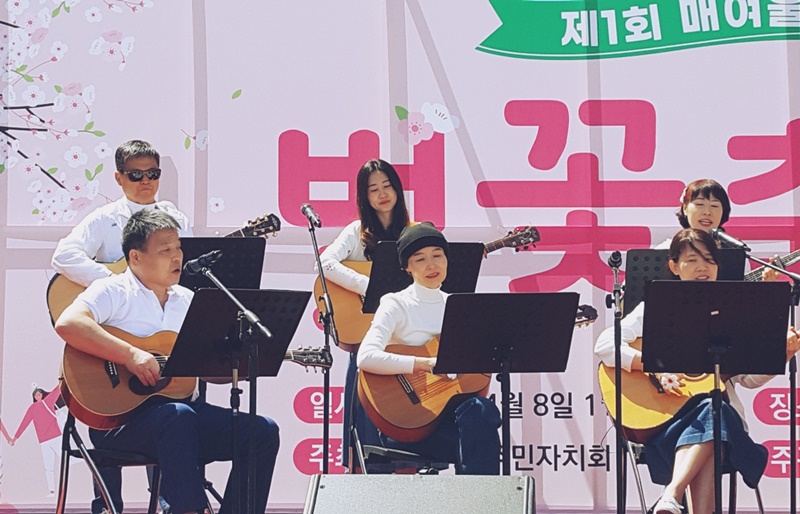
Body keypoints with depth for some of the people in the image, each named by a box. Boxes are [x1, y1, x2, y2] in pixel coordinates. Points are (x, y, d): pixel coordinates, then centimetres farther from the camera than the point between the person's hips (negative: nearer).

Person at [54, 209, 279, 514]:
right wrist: (131, 355, -25)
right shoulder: (113, 292, 1)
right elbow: (67, 324, -19)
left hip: (184, 405, 7)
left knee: (263, 432, -11)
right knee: (177, 416, -38)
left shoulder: (188, 300, 20)